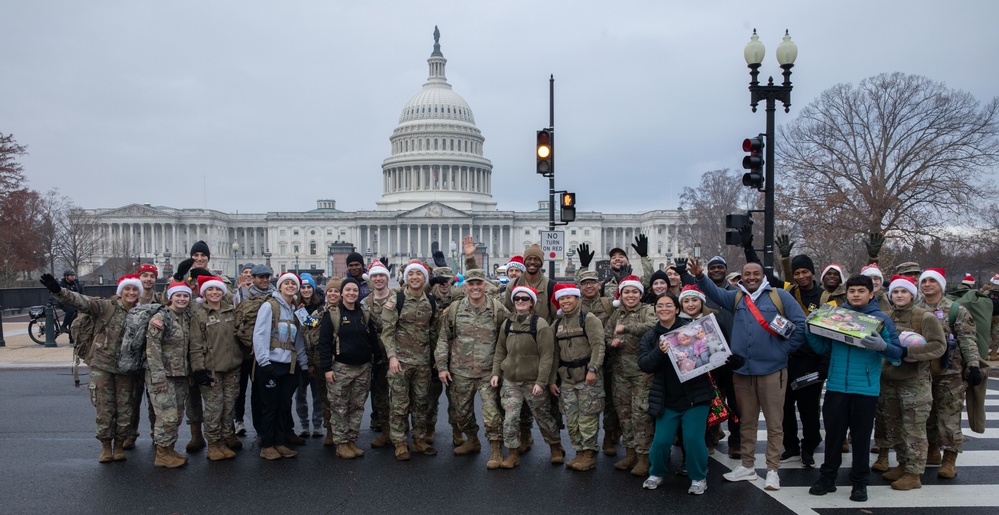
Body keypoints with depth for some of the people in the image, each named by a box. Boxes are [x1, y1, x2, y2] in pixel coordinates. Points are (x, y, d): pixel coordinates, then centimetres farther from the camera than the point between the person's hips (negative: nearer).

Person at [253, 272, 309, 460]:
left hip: (289, 365, 6)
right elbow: (259, 335, -13)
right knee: (270, 406, 0)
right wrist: (264, 362, -19)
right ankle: (267, 446, 10)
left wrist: (304, 364, 12)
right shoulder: (269, 306, -6)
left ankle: (280, 443, 18)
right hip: (271, 364, -6)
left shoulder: (296, 310, 14)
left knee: (285, 405, 9)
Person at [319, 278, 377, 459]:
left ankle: (352, 440, 19)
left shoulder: (364, 315, 9)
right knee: (339, 408, 1)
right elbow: (324, 342, -7)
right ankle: (341, 443, 9)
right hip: (340, 368, -4)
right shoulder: (332, 315, -4)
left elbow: (373, 340, 15)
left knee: (357, 407, 9)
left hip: (363, 368, 4)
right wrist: (327, 368, -13)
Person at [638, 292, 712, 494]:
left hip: (695, 395, -2)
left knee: (693, 439, -6)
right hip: (666, 399, 2)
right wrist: (659, 351, -23)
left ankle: (698, 477, 17)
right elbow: (644, 365, -6)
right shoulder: (650, 336, 5)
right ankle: (657, 473, 27)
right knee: (661, 440, 0)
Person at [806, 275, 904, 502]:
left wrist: (882, 346, -24)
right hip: (836, 387, 2)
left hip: (866, 389, -2)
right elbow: (822, 348, 9)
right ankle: (827, 477, 21)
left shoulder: (881, 319, 1)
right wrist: (811, 330, -7)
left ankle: (860, 482, 19)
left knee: (861, 436, 7)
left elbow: (898, 353, -4)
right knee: (833, 433, 10)